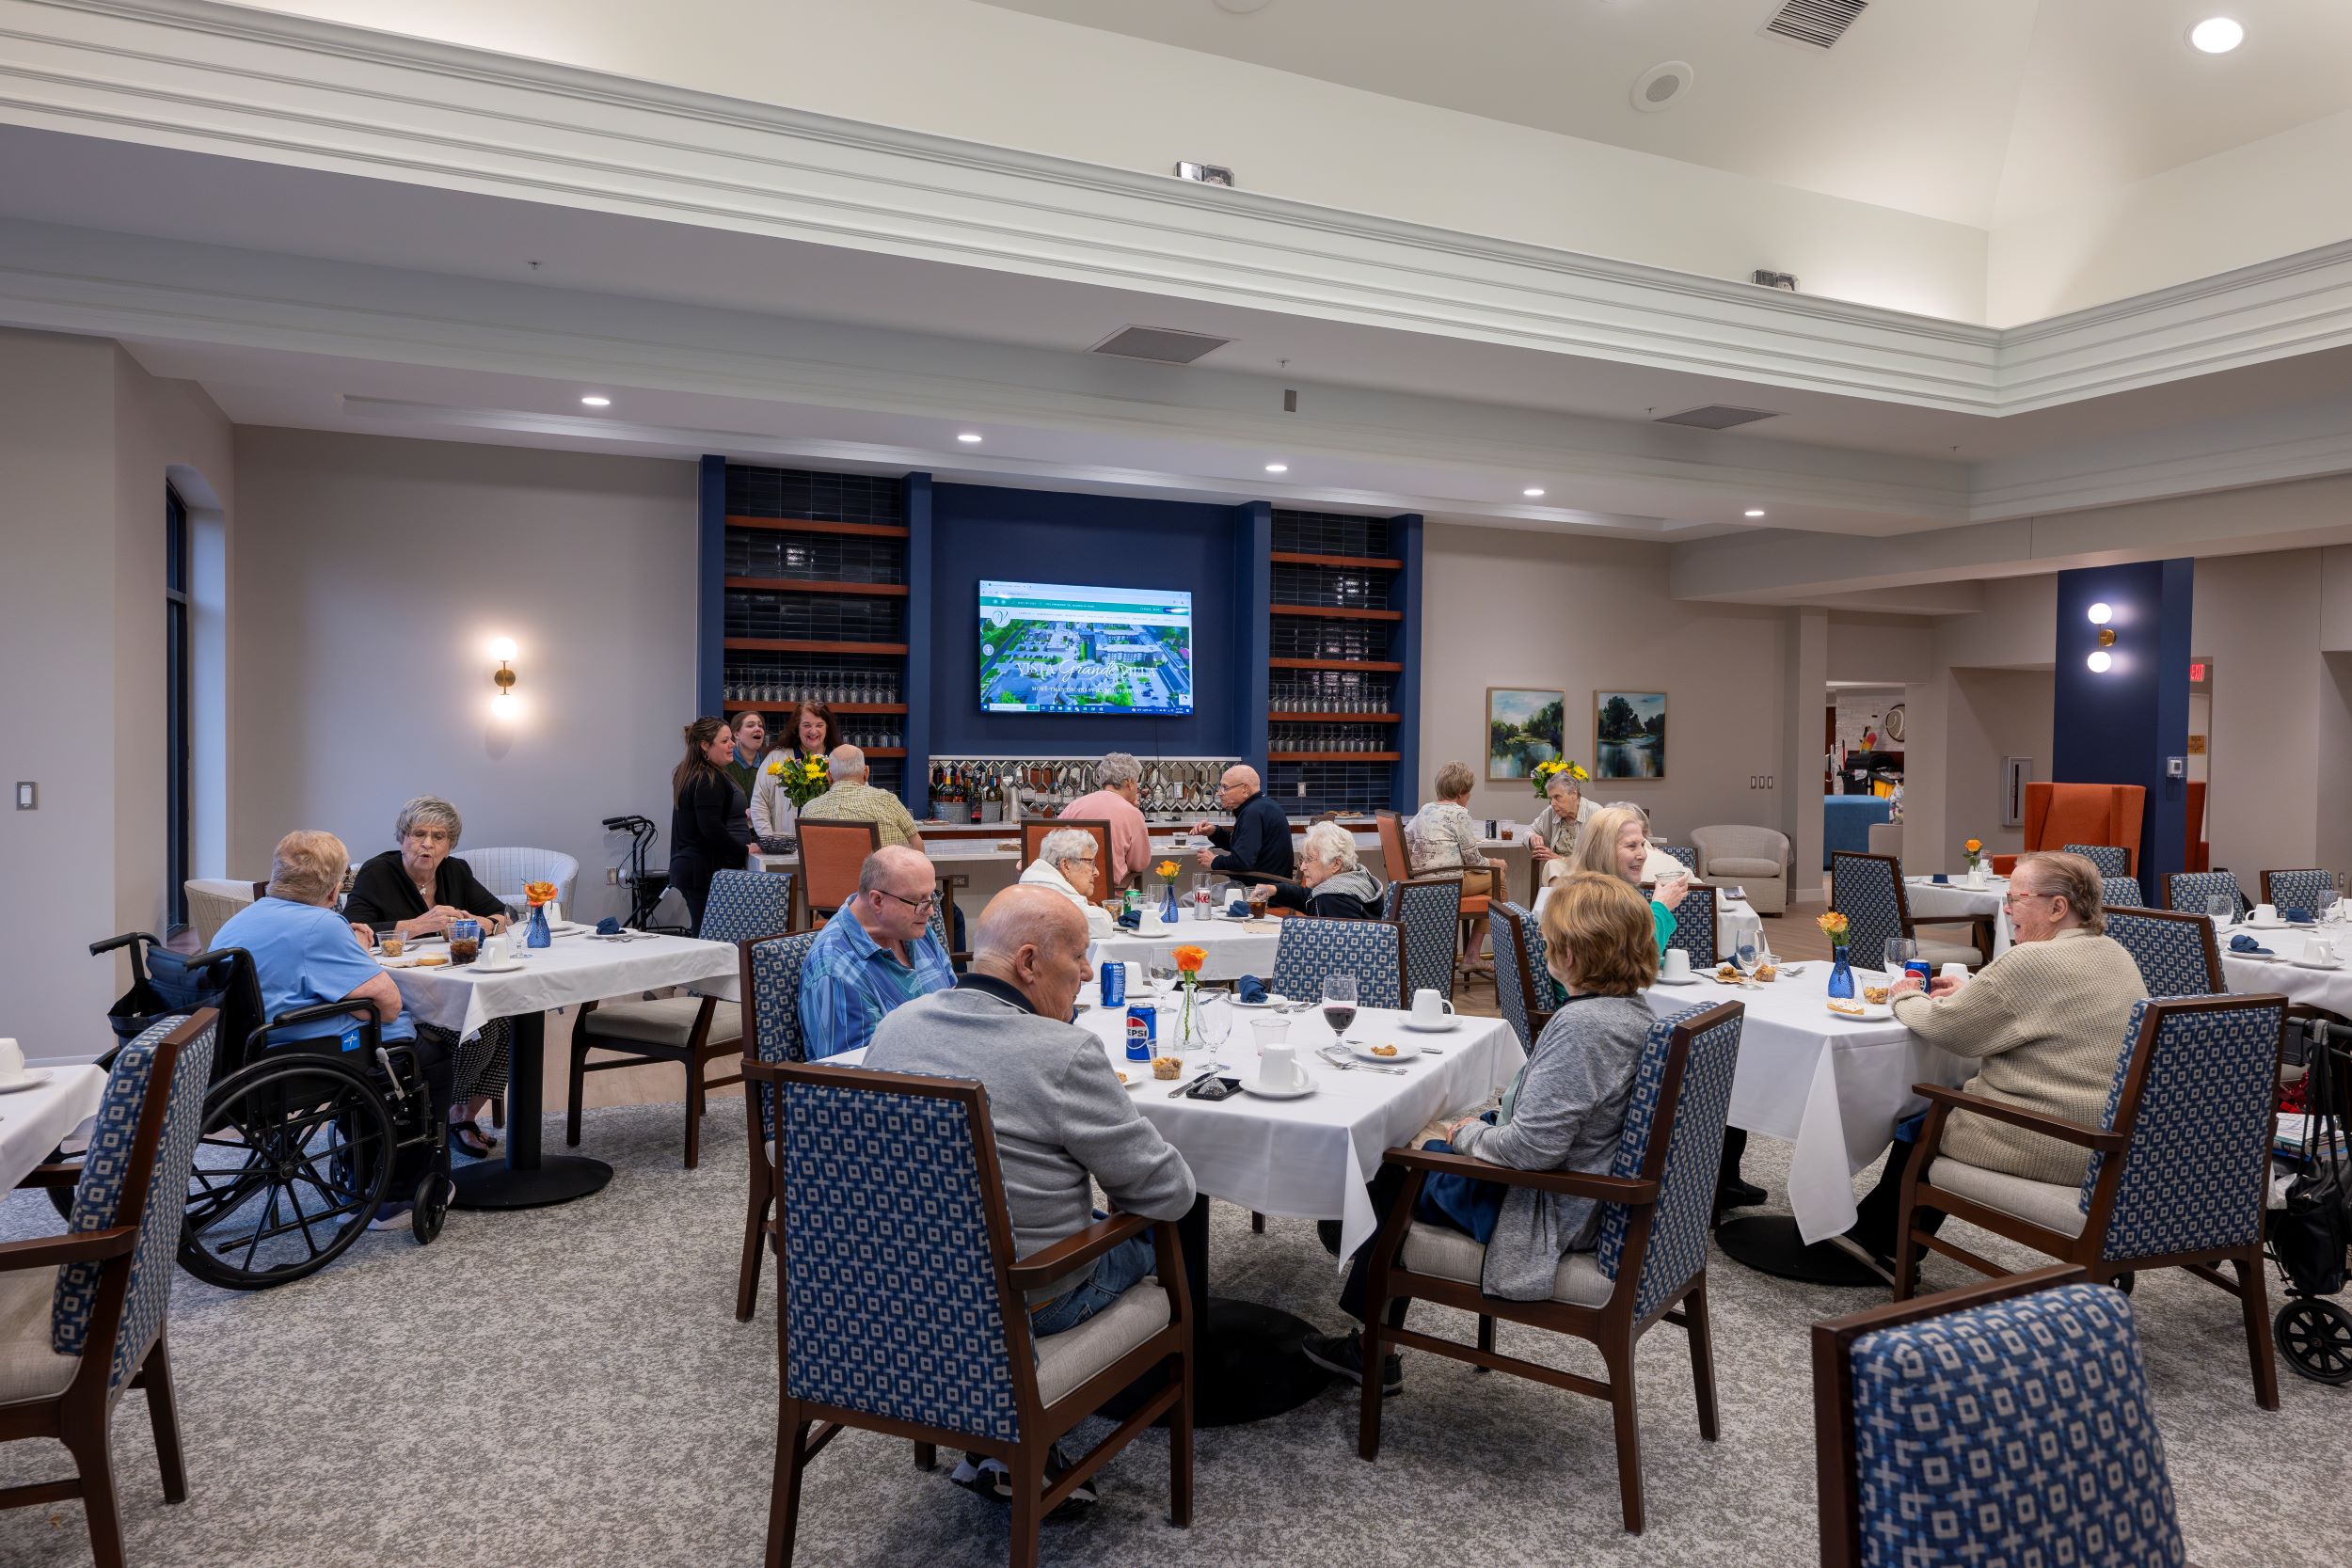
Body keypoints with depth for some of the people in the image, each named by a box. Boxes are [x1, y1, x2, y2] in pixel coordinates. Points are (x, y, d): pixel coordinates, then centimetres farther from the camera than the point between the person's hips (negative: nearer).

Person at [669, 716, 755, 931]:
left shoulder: (687, 774, 17)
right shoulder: (708, 780, -14)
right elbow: (711, 827, -22)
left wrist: (742, 816, 29)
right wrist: (743, 851, -13)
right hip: (705, 871, -10)